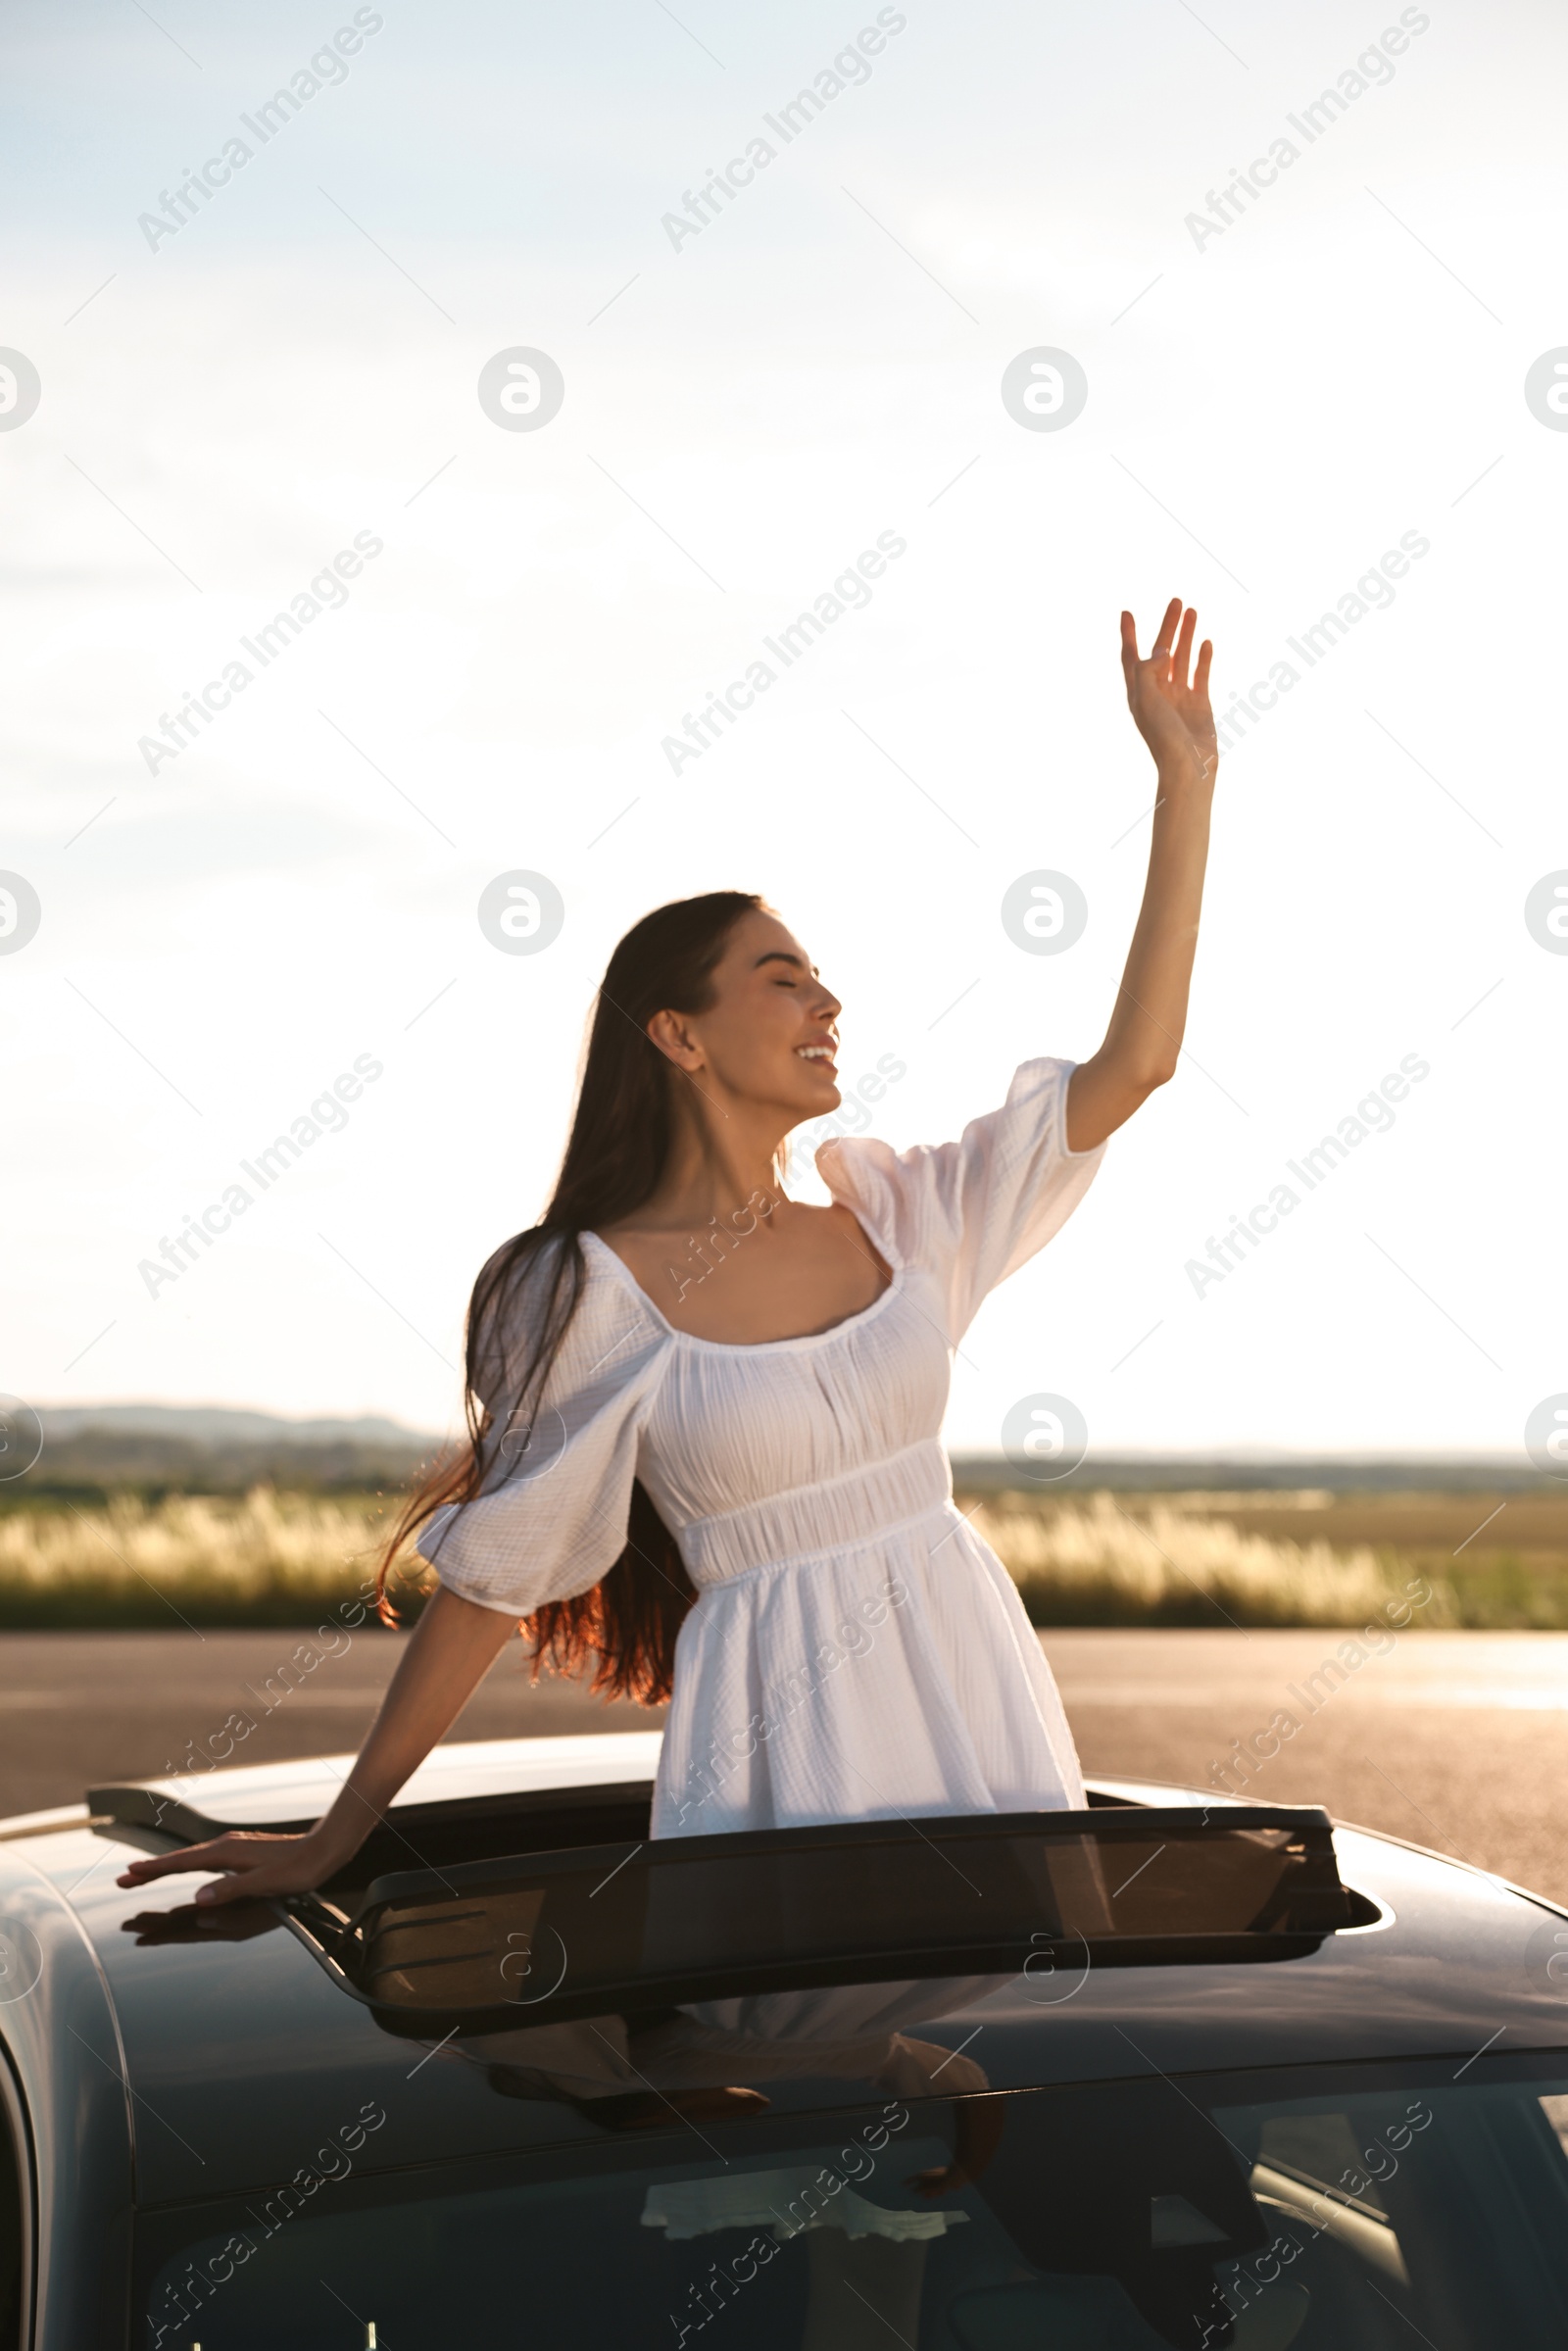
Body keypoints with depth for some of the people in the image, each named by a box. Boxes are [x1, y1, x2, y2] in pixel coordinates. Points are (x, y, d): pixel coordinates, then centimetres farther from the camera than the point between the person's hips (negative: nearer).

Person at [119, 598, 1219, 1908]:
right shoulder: (597, 1293, -8)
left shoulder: (887, 1214, 5)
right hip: (783, 1727, -4)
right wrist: (337, 1836, -2)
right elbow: (493, 1575, -3)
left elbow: (1132, 1068, 2)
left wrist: (1187, 783, 0)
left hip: (972, 1690, 4)